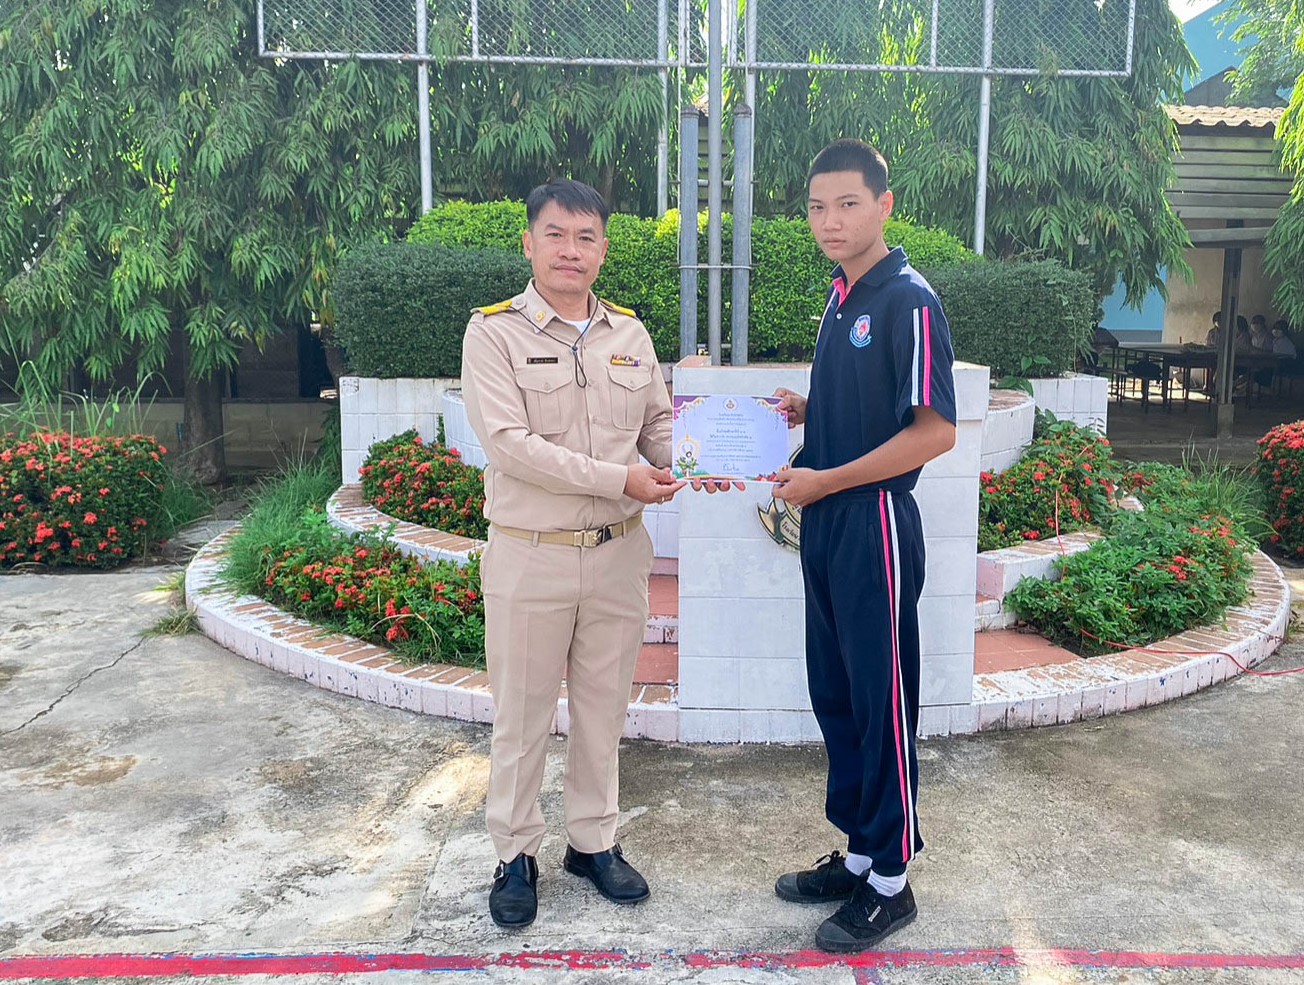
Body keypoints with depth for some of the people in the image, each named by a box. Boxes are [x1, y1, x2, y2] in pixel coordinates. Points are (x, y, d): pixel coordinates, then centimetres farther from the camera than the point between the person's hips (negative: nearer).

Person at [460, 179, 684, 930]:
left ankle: (594, 841, 32)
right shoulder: (496, 333, -8)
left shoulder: (630, 333, 8)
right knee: (523, 714, 8)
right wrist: (620, 479, -19)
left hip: (618, 552, 4)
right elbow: (510, 443, -18)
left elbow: (660, 423, 17)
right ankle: (517, 854, 26)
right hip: (530, 556, -4)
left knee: (604, 706, 15)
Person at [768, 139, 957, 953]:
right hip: (826, 525, 9)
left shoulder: (909, 300, -13)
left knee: (883, 704, 3)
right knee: (835, 696, 15)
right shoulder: (841, 297, 13)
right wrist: (805, 410, 4)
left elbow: (935, 430, -18)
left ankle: (890, 884, 18)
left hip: (875, 525, -8)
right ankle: (858, 853, 30)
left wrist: (825, 481, -16)